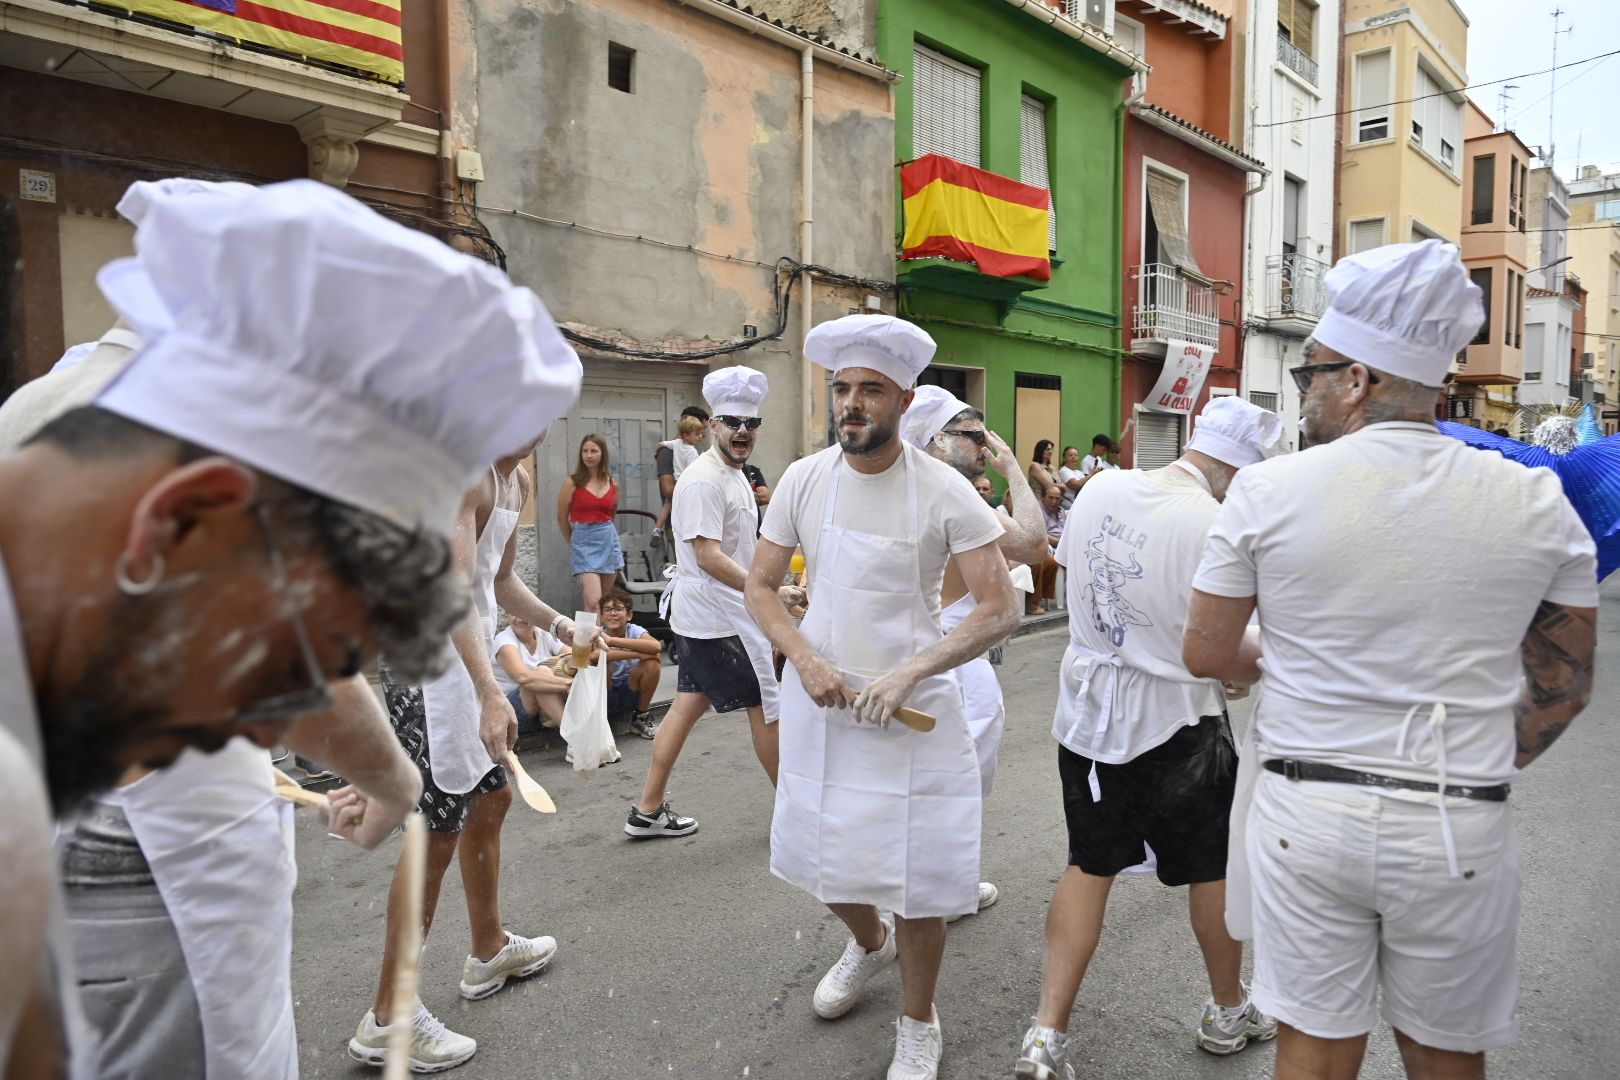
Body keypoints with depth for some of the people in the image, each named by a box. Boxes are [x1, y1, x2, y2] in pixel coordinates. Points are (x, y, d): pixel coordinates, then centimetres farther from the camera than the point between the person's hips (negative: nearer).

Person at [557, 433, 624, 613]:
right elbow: (562, 519, 4)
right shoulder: (572, 483, -5)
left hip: (609, 540, 4)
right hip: (584, 542, -4)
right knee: (593, 601, -16)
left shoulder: (612, 483, 6)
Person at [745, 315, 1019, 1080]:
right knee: (822, 853, 18)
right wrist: (805, 659, -14)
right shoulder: (804, 479, -3)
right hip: (820, 697, 4)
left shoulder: (944, 491, -13)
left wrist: (908, 673, -23)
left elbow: (999, 611, -13)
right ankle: (869, 943, 52)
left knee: (918, 875, 5)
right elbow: (759, 586, 3)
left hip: (912, 706, -3)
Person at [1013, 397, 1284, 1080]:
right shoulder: (1217, 525, -21)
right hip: (1175, 722, -5)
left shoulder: (1099, 490, -3)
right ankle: (1228, 1012, 40)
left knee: (1089, 868, 16)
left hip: (1087, 709, 5)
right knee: (1213, 869, 19)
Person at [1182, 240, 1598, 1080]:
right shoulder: (1536, 501, -3)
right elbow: (1562, 687, 5)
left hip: (1306, 814, -1)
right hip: (1461, 830, 2)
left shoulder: (1267, 489, -10)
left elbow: (1206, 656, -3)